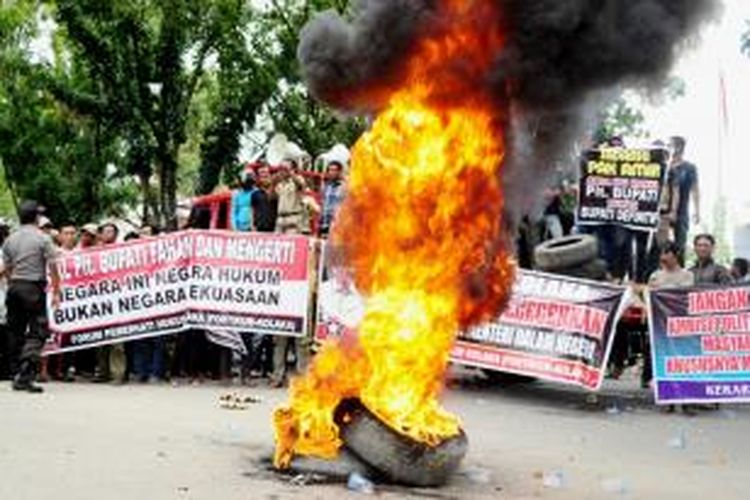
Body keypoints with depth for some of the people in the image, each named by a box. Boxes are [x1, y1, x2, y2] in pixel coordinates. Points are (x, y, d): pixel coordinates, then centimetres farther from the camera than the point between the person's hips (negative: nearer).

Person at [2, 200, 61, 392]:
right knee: (36, 334, -4)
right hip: (34, 287, -6)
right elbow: (52, 267, -7)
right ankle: (24, 377, -12)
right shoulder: (43, 239, -5)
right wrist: (56, 292, -2)